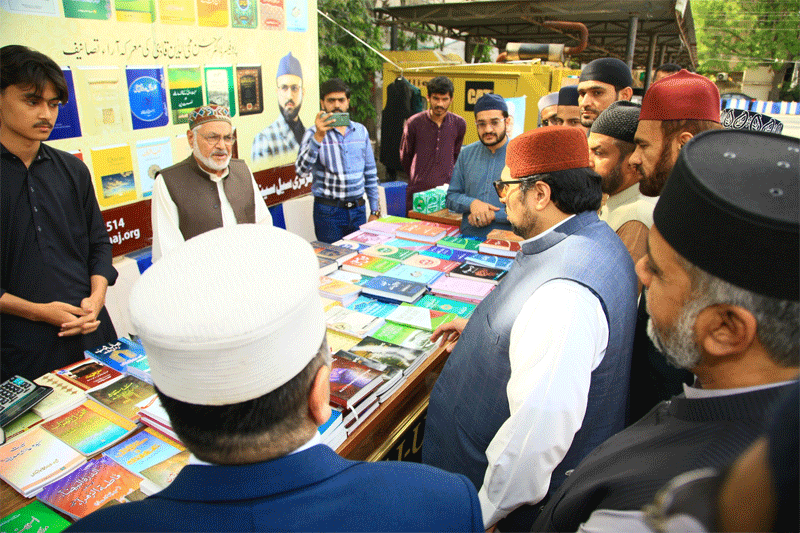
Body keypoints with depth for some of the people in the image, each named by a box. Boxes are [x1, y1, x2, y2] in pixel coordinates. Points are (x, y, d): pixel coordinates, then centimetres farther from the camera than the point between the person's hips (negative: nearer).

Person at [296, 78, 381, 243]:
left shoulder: (361, 131, 8)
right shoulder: (314, 133, -4)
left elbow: (370, 174, 13)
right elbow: (302, 169, -19)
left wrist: (375, 211, 11)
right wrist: (319, 136, -27)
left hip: (358, 209, 4)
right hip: (328, 211, -3)